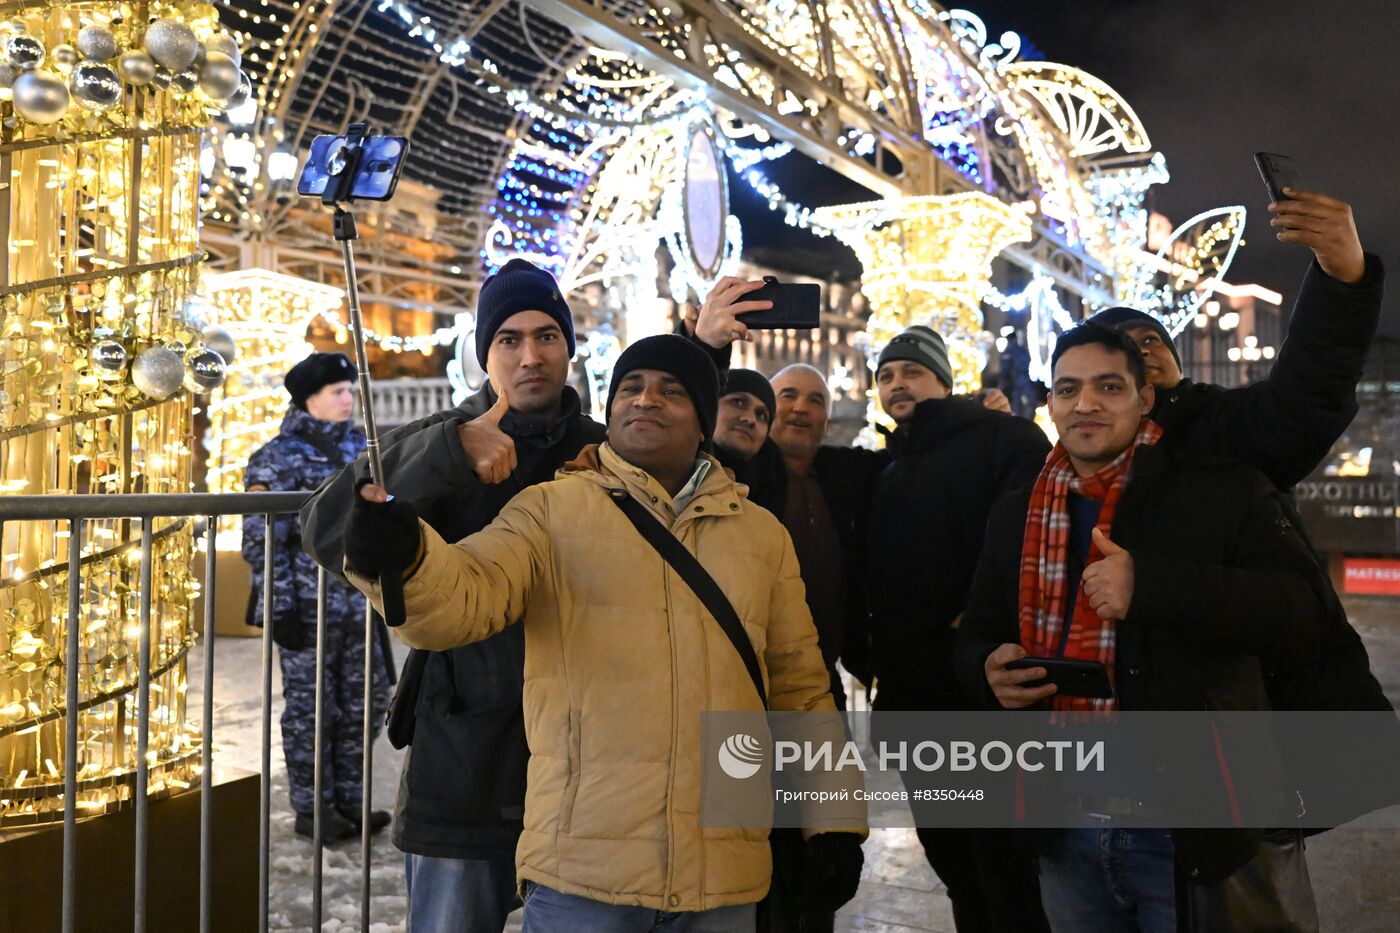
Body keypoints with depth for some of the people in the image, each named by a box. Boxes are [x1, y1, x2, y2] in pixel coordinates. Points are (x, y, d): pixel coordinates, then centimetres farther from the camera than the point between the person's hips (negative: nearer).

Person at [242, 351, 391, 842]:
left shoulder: (359, 447, 11)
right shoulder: (279, 457, -8)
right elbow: (261, 538, -11)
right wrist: (281, 606, -16)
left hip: (359, 604, 6)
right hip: (307, 608, -6)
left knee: (364, 703, 11)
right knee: (310, 710, 4)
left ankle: (348, 800, 24)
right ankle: (311, 808, 16)